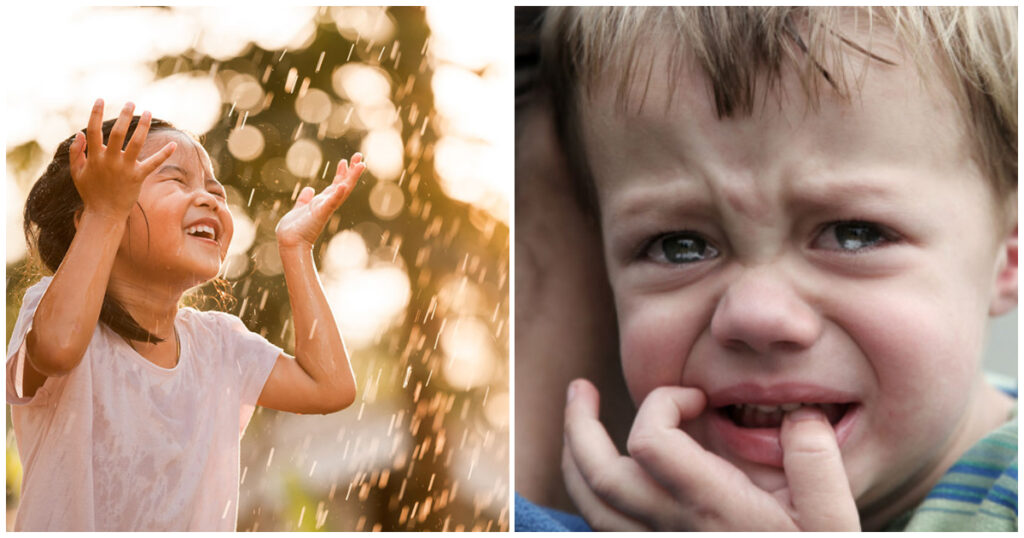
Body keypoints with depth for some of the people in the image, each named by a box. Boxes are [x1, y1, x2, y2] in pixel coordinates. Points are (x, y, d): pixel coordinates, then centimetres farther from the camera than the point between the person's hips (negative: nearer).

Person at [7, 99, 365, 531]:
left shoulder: (217, 342, 9)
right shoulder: (53, 311, -7)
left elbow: (329, 385, 3)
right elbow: (58, 345, -29)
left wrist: (296, 248, 10)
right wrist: (106, 212, -25)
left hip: (202, 527, 4)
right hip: (73, 526, -4)